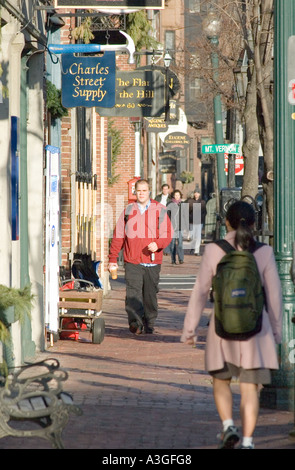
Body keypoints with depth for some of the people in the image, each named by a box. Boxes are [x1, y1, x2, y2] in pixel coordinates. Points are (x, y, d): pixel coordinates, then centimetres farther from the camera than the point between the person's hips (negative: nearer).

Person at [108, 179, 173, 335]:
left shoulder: (159, 210, 7)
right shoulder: (128, 210, 11)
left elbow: (167, 233, 4)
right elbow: (118, 236, 12)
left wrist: (158, 244, -18)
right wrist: (112, 259, 8)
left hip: (152, 261, 0)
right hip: (132, 261, 0)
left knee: (150, 294, 6)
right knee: (133, 292, -15)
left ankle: (149, 324, 19)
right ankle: (135, 322, -22)